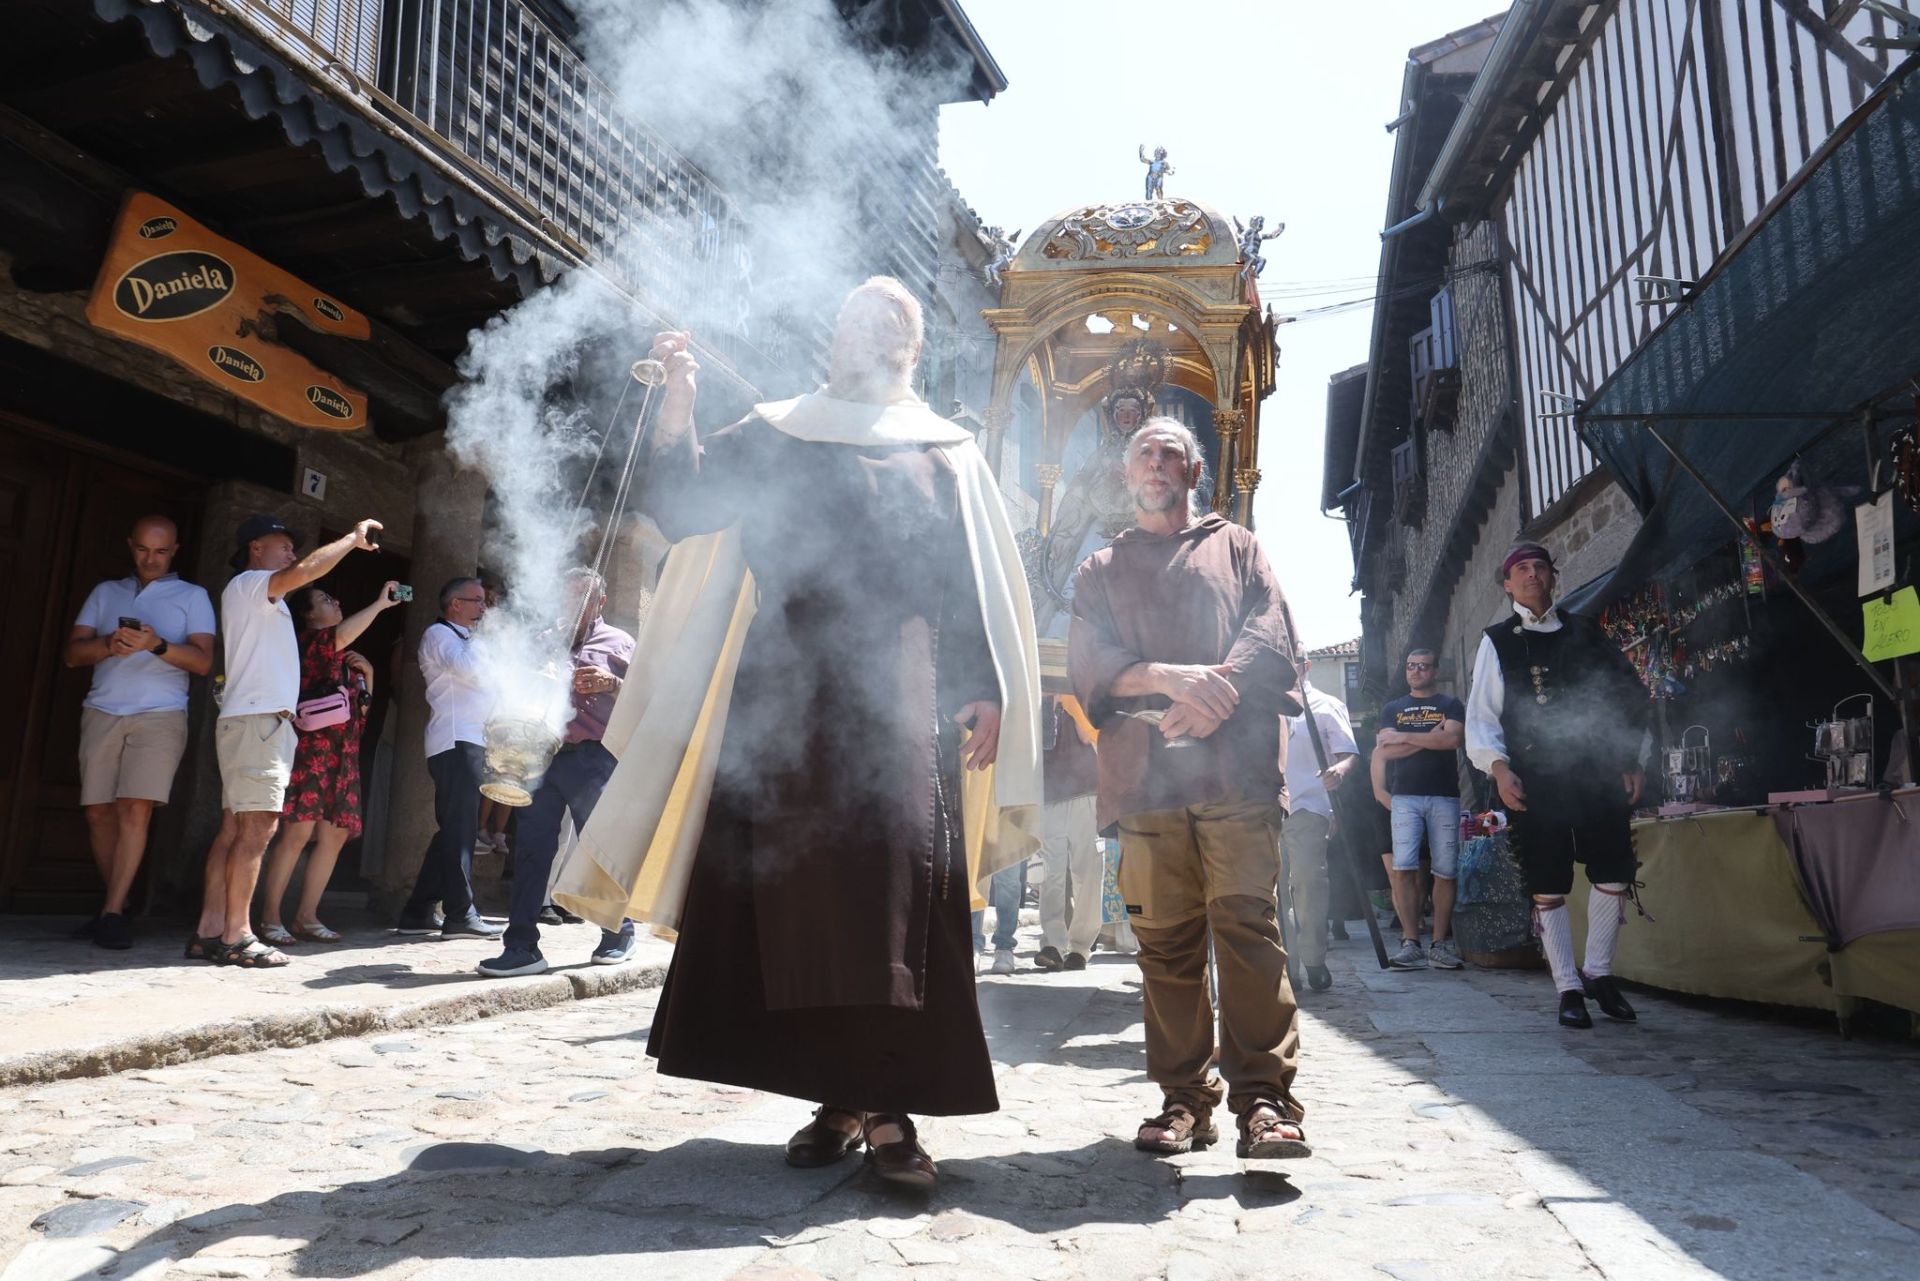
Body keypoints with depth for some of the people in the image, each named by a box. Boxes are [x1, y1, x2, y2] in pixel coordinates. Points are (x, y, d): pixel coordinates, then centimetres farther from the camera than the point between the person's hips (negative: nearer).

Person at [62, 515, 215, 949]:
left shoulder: (193, 597, 12)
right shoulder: (105, 592, 20)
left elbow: (203, 661, -1)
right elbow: (71, 653, 10)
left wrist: (156, 645, -18)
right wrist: (108, 645, -11)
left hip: (161, 714, -3)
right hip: (102, 712, 3)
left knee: (135, 809, -13)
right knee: (99, 812, 0)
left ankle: (111, 914, -13)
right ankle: (118, 904, 11)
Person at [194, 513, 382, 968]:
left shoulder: (262, 597, 27)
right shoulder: (246, 584, -3)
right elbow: (303, 571, -21)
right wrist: (354, 538, -12)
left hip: (266, 721, 10)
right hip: (257, 720, -10)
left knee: (238, 828, 6)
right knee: (257, 827, -13)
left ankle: (211, 930, 6)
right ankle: (236, 936, -13)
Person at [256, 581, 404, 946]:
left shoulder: (345, 657, 24)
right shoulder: (308, 640, 0)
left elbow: (362, 708, 25)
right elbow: (344, 634, -24)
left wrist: (368, 673, 10)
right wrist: (381, 603, -19)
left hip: (343, 752, 8)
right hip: (311, 745, -8)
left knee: (335, 834, 2)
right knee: (298, 830, -14)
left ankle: (306, 916, 7)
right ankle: (270, 917, -8)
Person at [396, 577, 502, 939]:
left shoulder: (462, 639, 29)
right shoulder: (439, 633, -1)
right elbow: (469, 667, -19)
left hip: (468, 742, 10)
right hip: (456, 742, -10)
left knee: (452, 829, 10)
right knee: (460, 827, -12)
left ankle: (418, 912, 14)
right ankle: (460, 915, -12)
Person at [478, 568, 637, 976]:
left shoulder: (617, 642, 10)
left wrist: (612, 684, -13)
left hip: (591, 758, -4)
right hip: (543, 755, 4)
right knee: (532, 848, -1)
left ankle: (619, 933, 20)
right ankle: (522, 946, 0)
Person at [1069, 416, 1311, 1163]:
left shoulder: (1235, 547, 23)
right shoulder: (1100, 570, 24)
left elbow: (1271, 638, 6)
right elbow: (1088, 667, 7)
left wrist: (1212, 696, -12)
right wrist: (1174, 678, -11)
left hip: (1235, 766, -1)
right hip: (1144, 772, 1)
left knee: (1248, 925, -11)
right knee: (1165, 940, -1)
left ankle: (1263, 1099, -8)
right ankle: (1184, 1099, 6)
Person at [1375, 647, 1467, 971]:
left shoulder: (1450, 705, 12)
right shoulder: (1392, 708, 17)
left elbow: (1453, 740, -7)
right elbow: (1383, 752, 3)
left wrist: (1403, 737, -4)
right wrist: (1430, 740, -5)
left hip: (1444, 796, -1)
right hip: (1404, 797, 1)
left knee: (1445, 872, -2)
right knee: (1403, 869, -12)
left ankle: (1440, 944, 6)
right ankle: (1411, 944, -9)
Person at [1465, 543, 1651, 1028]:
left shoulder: (1585, 632, 14)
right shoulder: (1497, 641, 6)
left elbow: (1629, 694, 14)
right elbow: (1480, 717, 1)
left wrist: (1634, 761, 5)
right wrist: (1499, 767, -13)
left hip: (1597, 774, 3)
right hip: (1533, 781, -2)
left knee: (1615, 877, 1)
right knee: (1548, 890, 0)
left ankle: (1598, 972, 22)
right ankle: (1569, 990, 11)